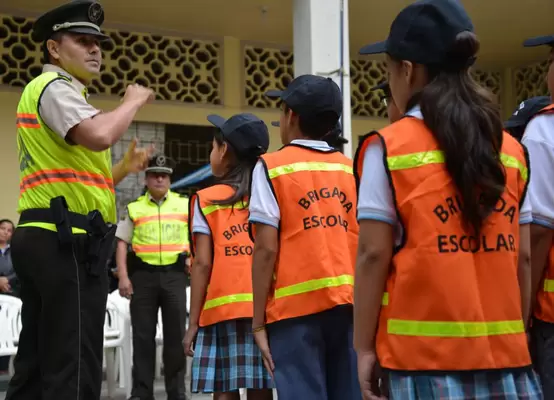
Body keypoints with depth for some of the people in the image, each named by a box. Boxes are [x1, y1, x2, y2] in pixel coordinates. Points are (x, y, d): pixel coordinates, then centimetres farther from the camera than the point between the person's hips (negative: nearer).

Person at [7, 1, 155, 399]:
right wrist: (134, 100, -9)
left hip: (43, 238, 11)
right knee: (74, 366, -12)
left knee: (37, 363, 10)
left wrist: (124, 168, 20)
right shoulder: (54, 86, -5)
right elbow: (98, 135, -26)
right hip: (66, 241, -11)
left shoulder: (51, 92, 27)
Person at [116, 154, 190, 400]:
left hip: (174, 273, 0)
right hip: (143, 273, 0)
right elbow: (122, 242, 6)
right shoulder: (134, 208, 9)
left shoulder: (185, 205, 11)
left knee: (176, 334, 3)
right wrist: (123, 276, -4)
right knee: (143, 335, 2)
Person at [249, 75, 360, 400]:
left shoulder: (273, 167, 2)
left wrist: (258, 321, -2)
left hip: (298, 305, -4)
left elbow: (266, 249, -5)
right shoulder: (353, 169, 13)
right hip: (351, 305, 4)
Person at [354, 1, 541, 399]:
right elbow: (524, 257, 8)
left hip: (426, 351, -3)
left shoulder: (389, 148, -4)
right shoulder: (512, 150, 8)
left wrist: (364, 347, -1)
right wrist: (520, 334, 16)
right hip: (504, 349, 4)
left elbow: (374, 254, -6)